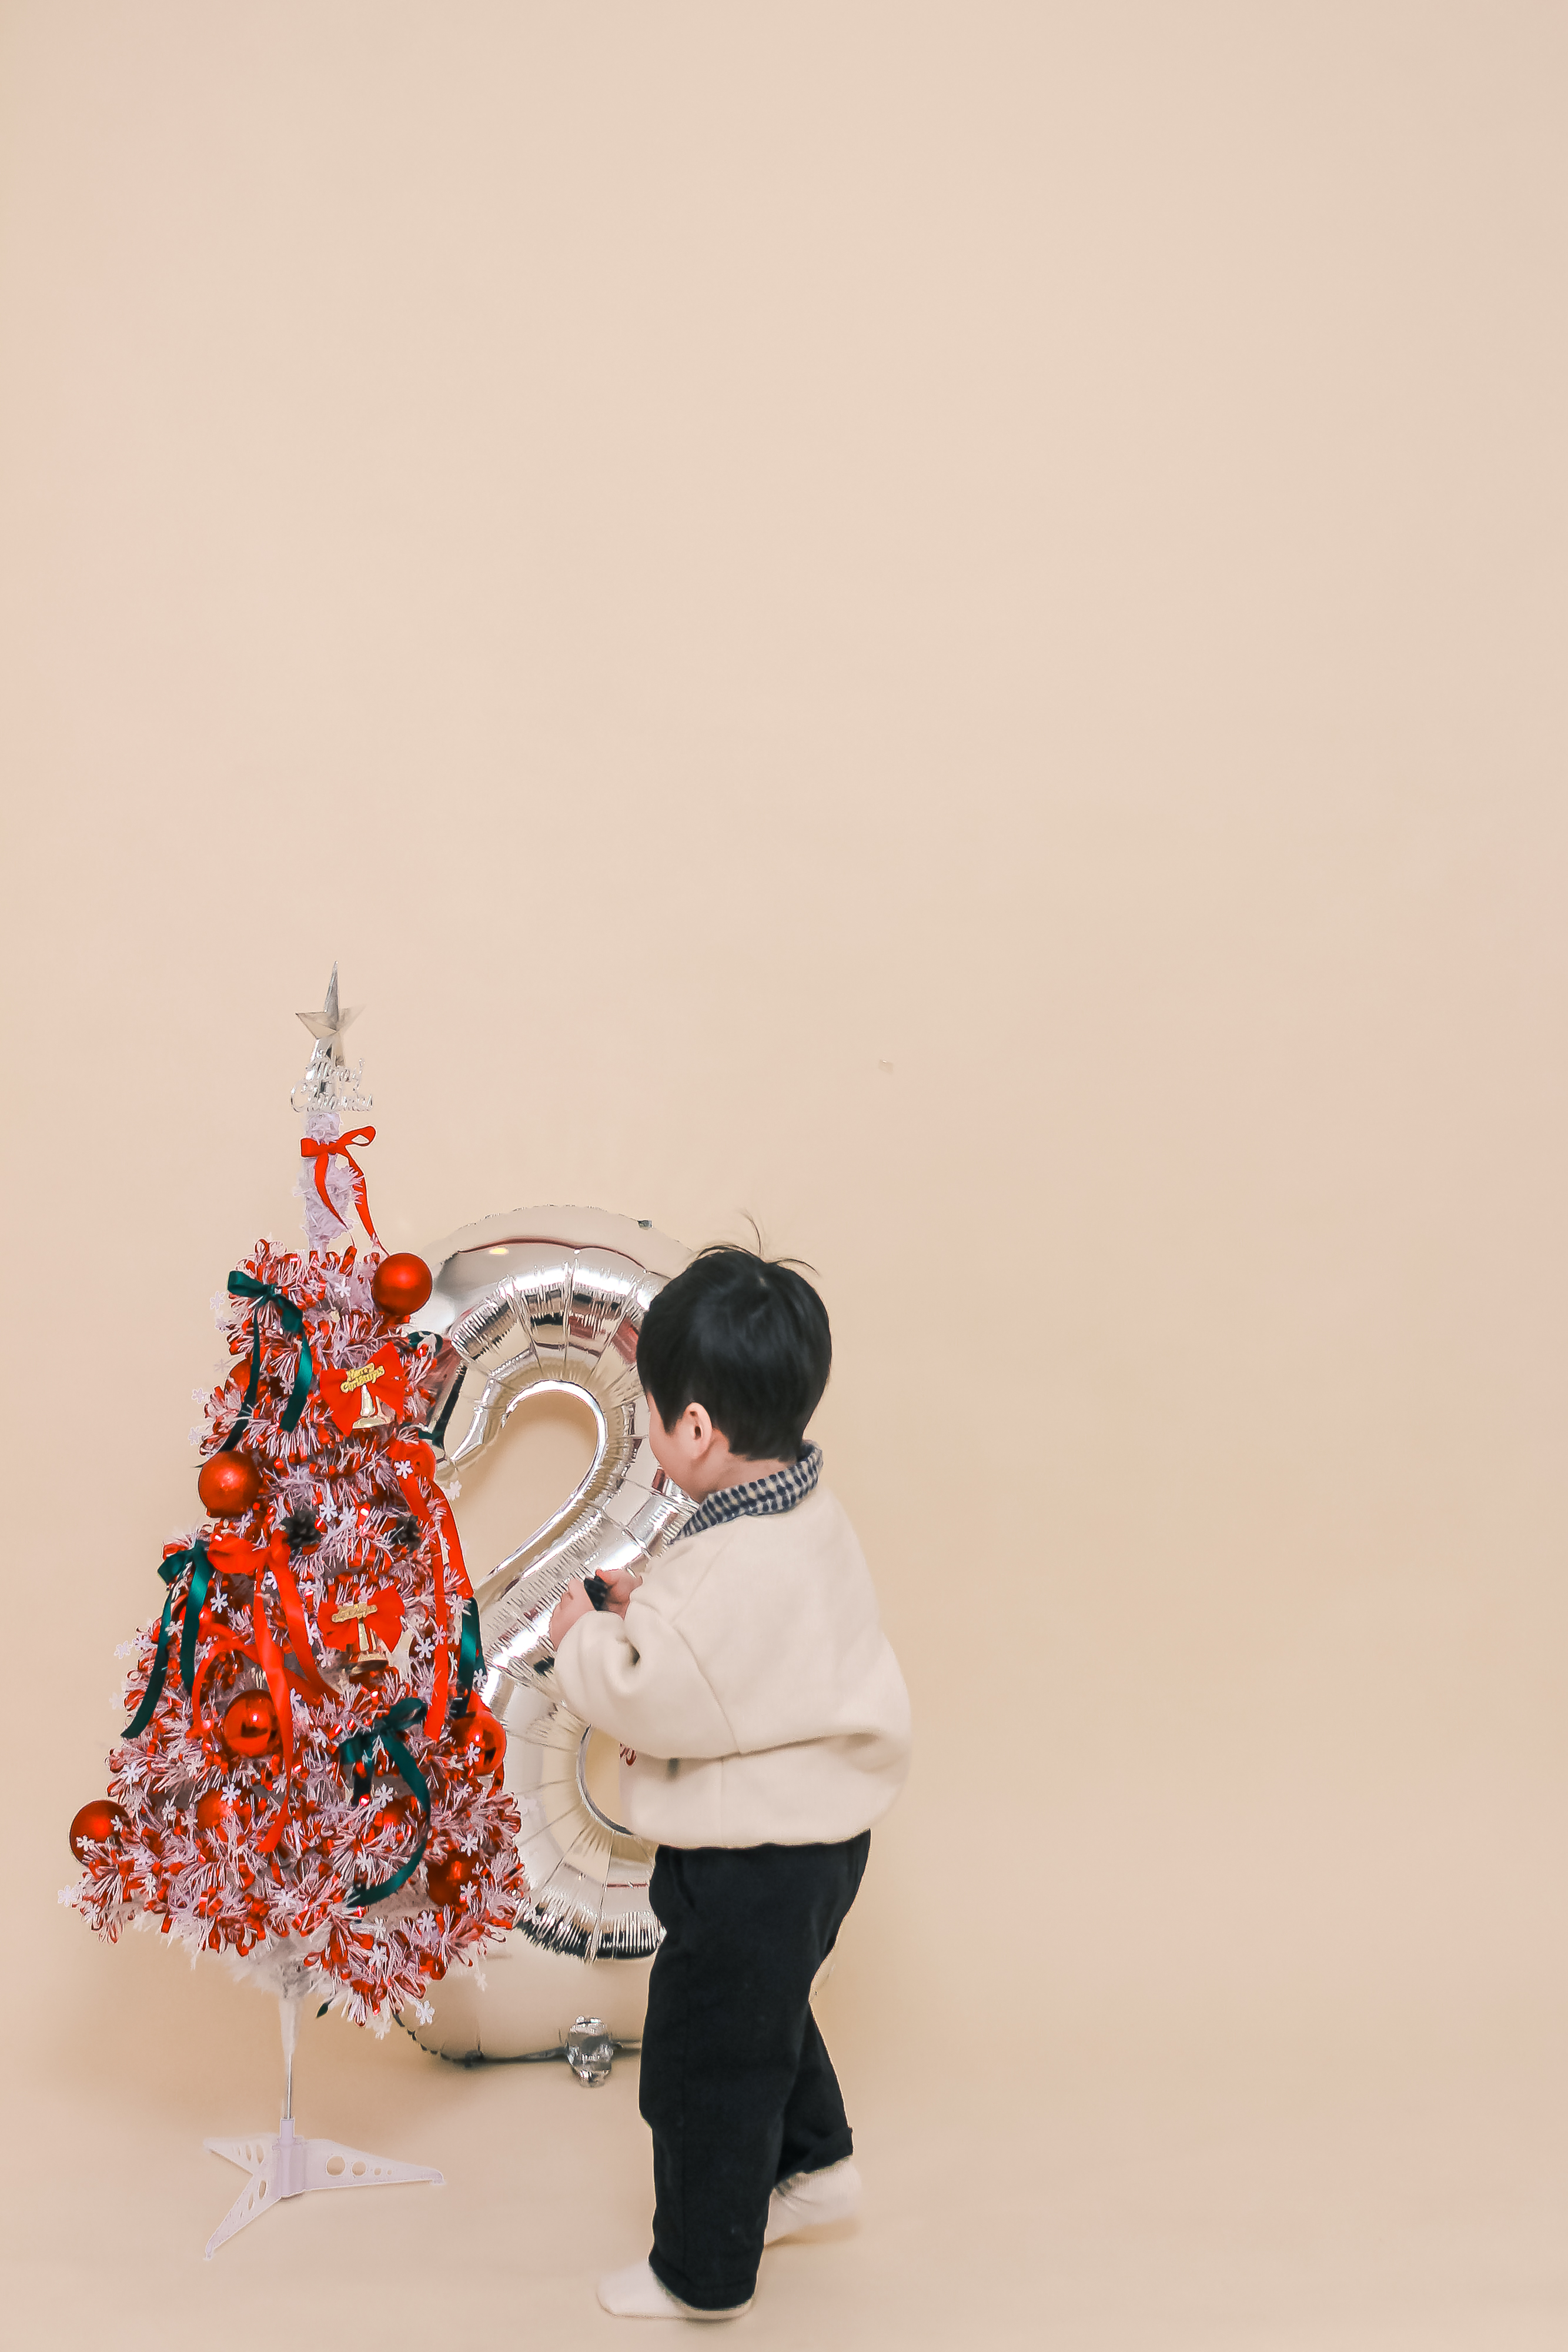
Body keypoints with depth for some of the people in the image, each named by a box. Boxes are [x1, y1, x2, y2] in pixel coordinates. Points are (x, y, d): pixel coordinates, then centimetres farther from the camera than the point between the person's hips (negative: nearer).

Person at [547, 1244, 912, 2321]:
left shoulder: (735, 1571, -33)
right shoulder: (809, 1513, -2)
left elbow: (649, 1701, -27)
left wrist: (584, 1639, -10)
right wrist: (648, 1609, 4)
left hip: (754, 1863, -10)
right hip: (819, 1828, 10)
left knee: (706, 2067, 11)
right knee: (766, 2012, 33)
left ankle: (703, 2276, 29)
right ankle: (813, 2165, 52)